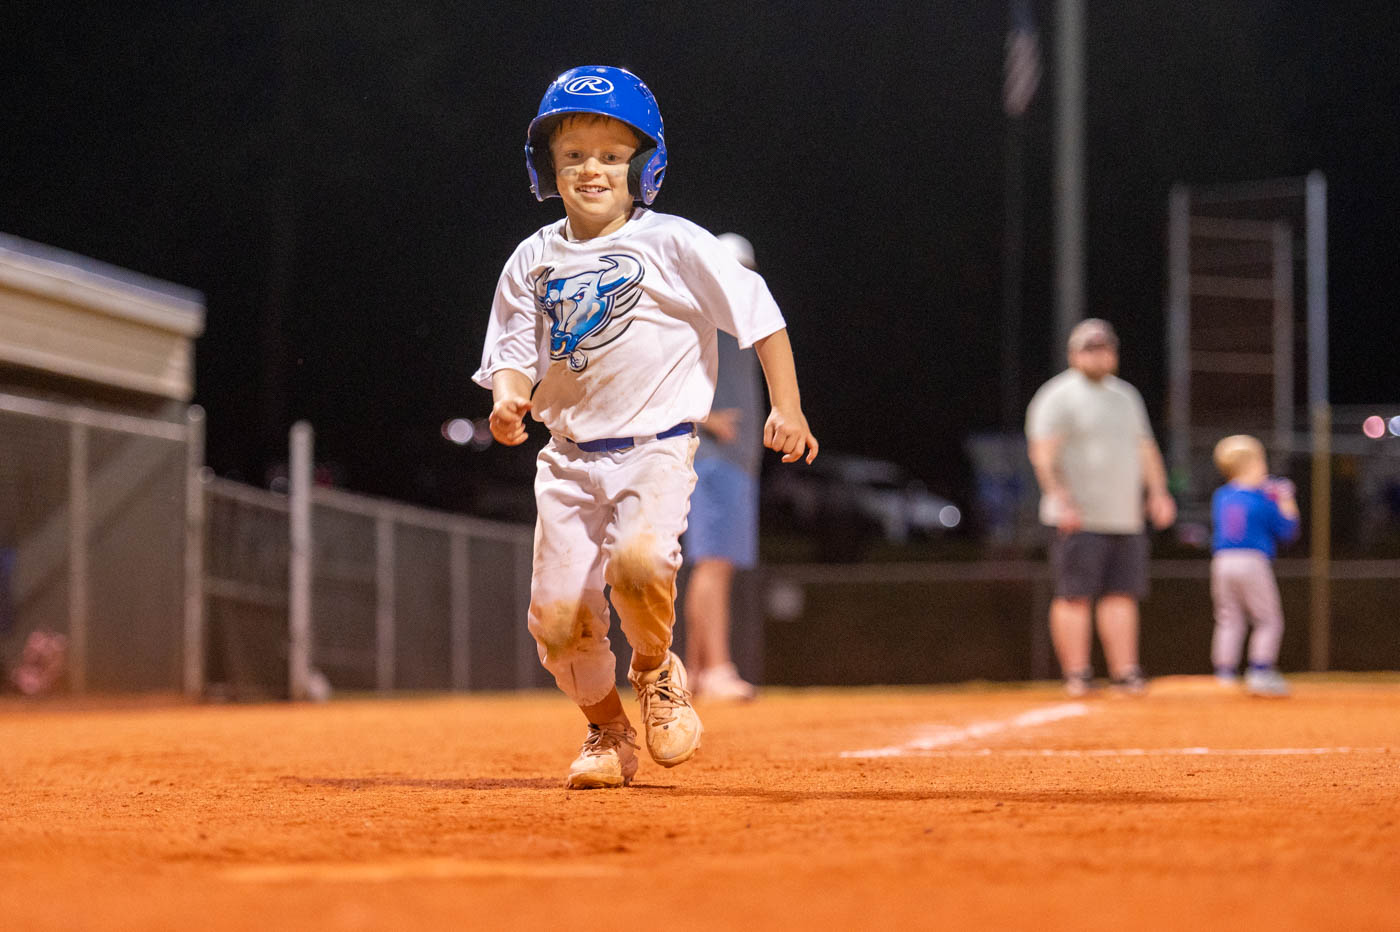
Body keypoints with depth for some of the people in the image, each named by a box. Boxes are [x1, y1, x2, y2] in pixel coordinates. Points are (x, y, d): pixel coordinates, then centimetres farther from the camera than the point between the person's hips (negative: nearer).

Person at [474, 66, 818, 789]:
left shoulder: (671, 244, -4)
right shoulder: (534, 260, 7)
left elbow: (757, 311, -2)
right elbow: (514, 357, 9)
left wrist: (787, 409, -8)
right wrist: (508, 401, -14)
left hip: (657, 446, -4)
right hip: (570, 457, 4)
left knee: (639, 559, -31)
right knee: (558, 616, -6)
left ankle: (656, 669, 2)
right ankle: (607, 730, 22)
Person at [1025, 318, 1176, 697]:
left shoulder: (1126, 396, 18)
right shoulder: (1059, 396, -4)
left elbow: (1144, 448, 23)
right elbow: (1043, 453, -12)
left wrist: (1158, 493, 11)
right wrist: (1062, 501, -22)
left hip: (1126, 519, 6)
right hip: (1079, 521, -6)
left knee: (1122, 595, 3)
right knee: (1075, 596, -6)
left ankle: (1124, 672, 4)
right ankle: (1077, 675, -4)